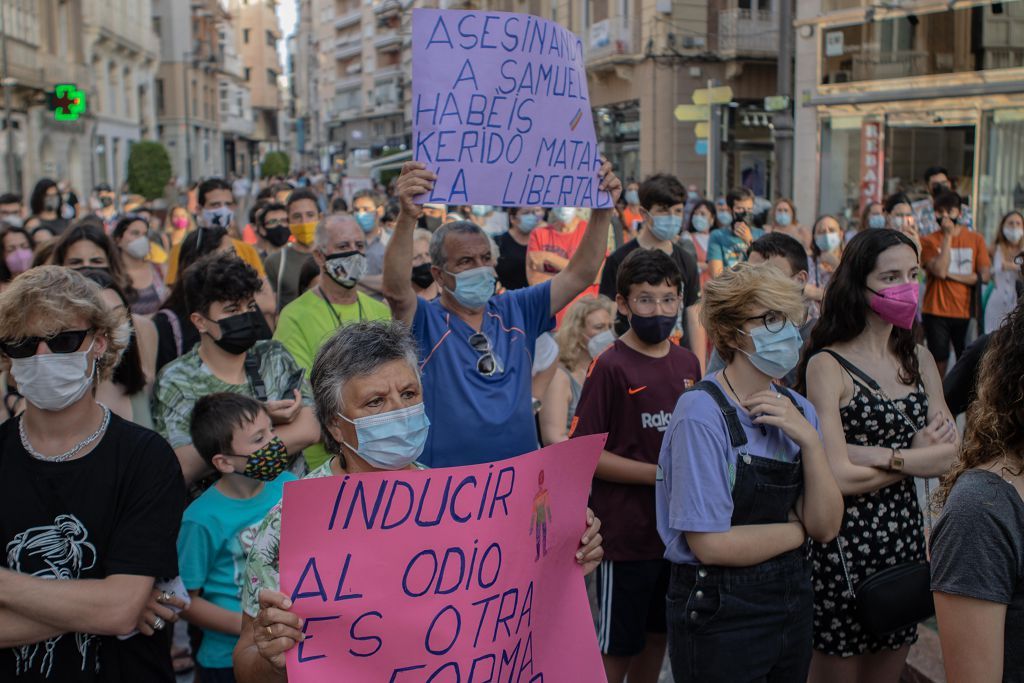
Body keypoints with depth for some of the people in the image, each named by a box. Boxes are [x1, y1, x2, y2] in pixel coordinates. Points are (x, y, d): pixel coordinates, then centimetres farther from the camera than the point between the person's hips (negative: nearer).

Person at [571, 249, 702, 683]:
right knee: (618, 645, 7)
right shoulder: (610, 366, -13)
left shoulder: (688, 363, 5)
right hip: (626, 530, -6)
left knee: (659, 632, 18)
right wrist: (659, 474, -19)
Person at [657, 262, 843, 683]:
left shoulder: (797, 409, 3)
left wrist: (810, 441, -15)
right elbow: (711, 545, -22)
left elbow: (826, 527, -2)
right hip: (719, 615, -6)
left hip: (792, 600, 6)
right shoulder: (702, 414, -18)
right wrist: (797, 529, -7)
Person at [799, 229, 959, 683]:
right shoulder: (827, 364, -12)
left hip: (905, 538, 6)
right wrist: (918, 456, -9)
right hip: (845, 544, -6)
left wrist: (882, 456, -17)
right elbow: (838, 476, -20)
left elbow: (951, 456, -3)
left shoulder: (919, 360, 7)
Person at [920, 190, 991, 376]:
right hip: (936, 312, -1)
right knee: (939, 360, -1)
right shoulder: (929, 241, 1)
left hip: (966, 311, 2)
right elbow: (939, 270, -15)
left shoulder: (976, 239, 6)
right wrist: (947, 236, -12)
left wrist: (951, 275, -10)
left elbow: (984, 276, -2)